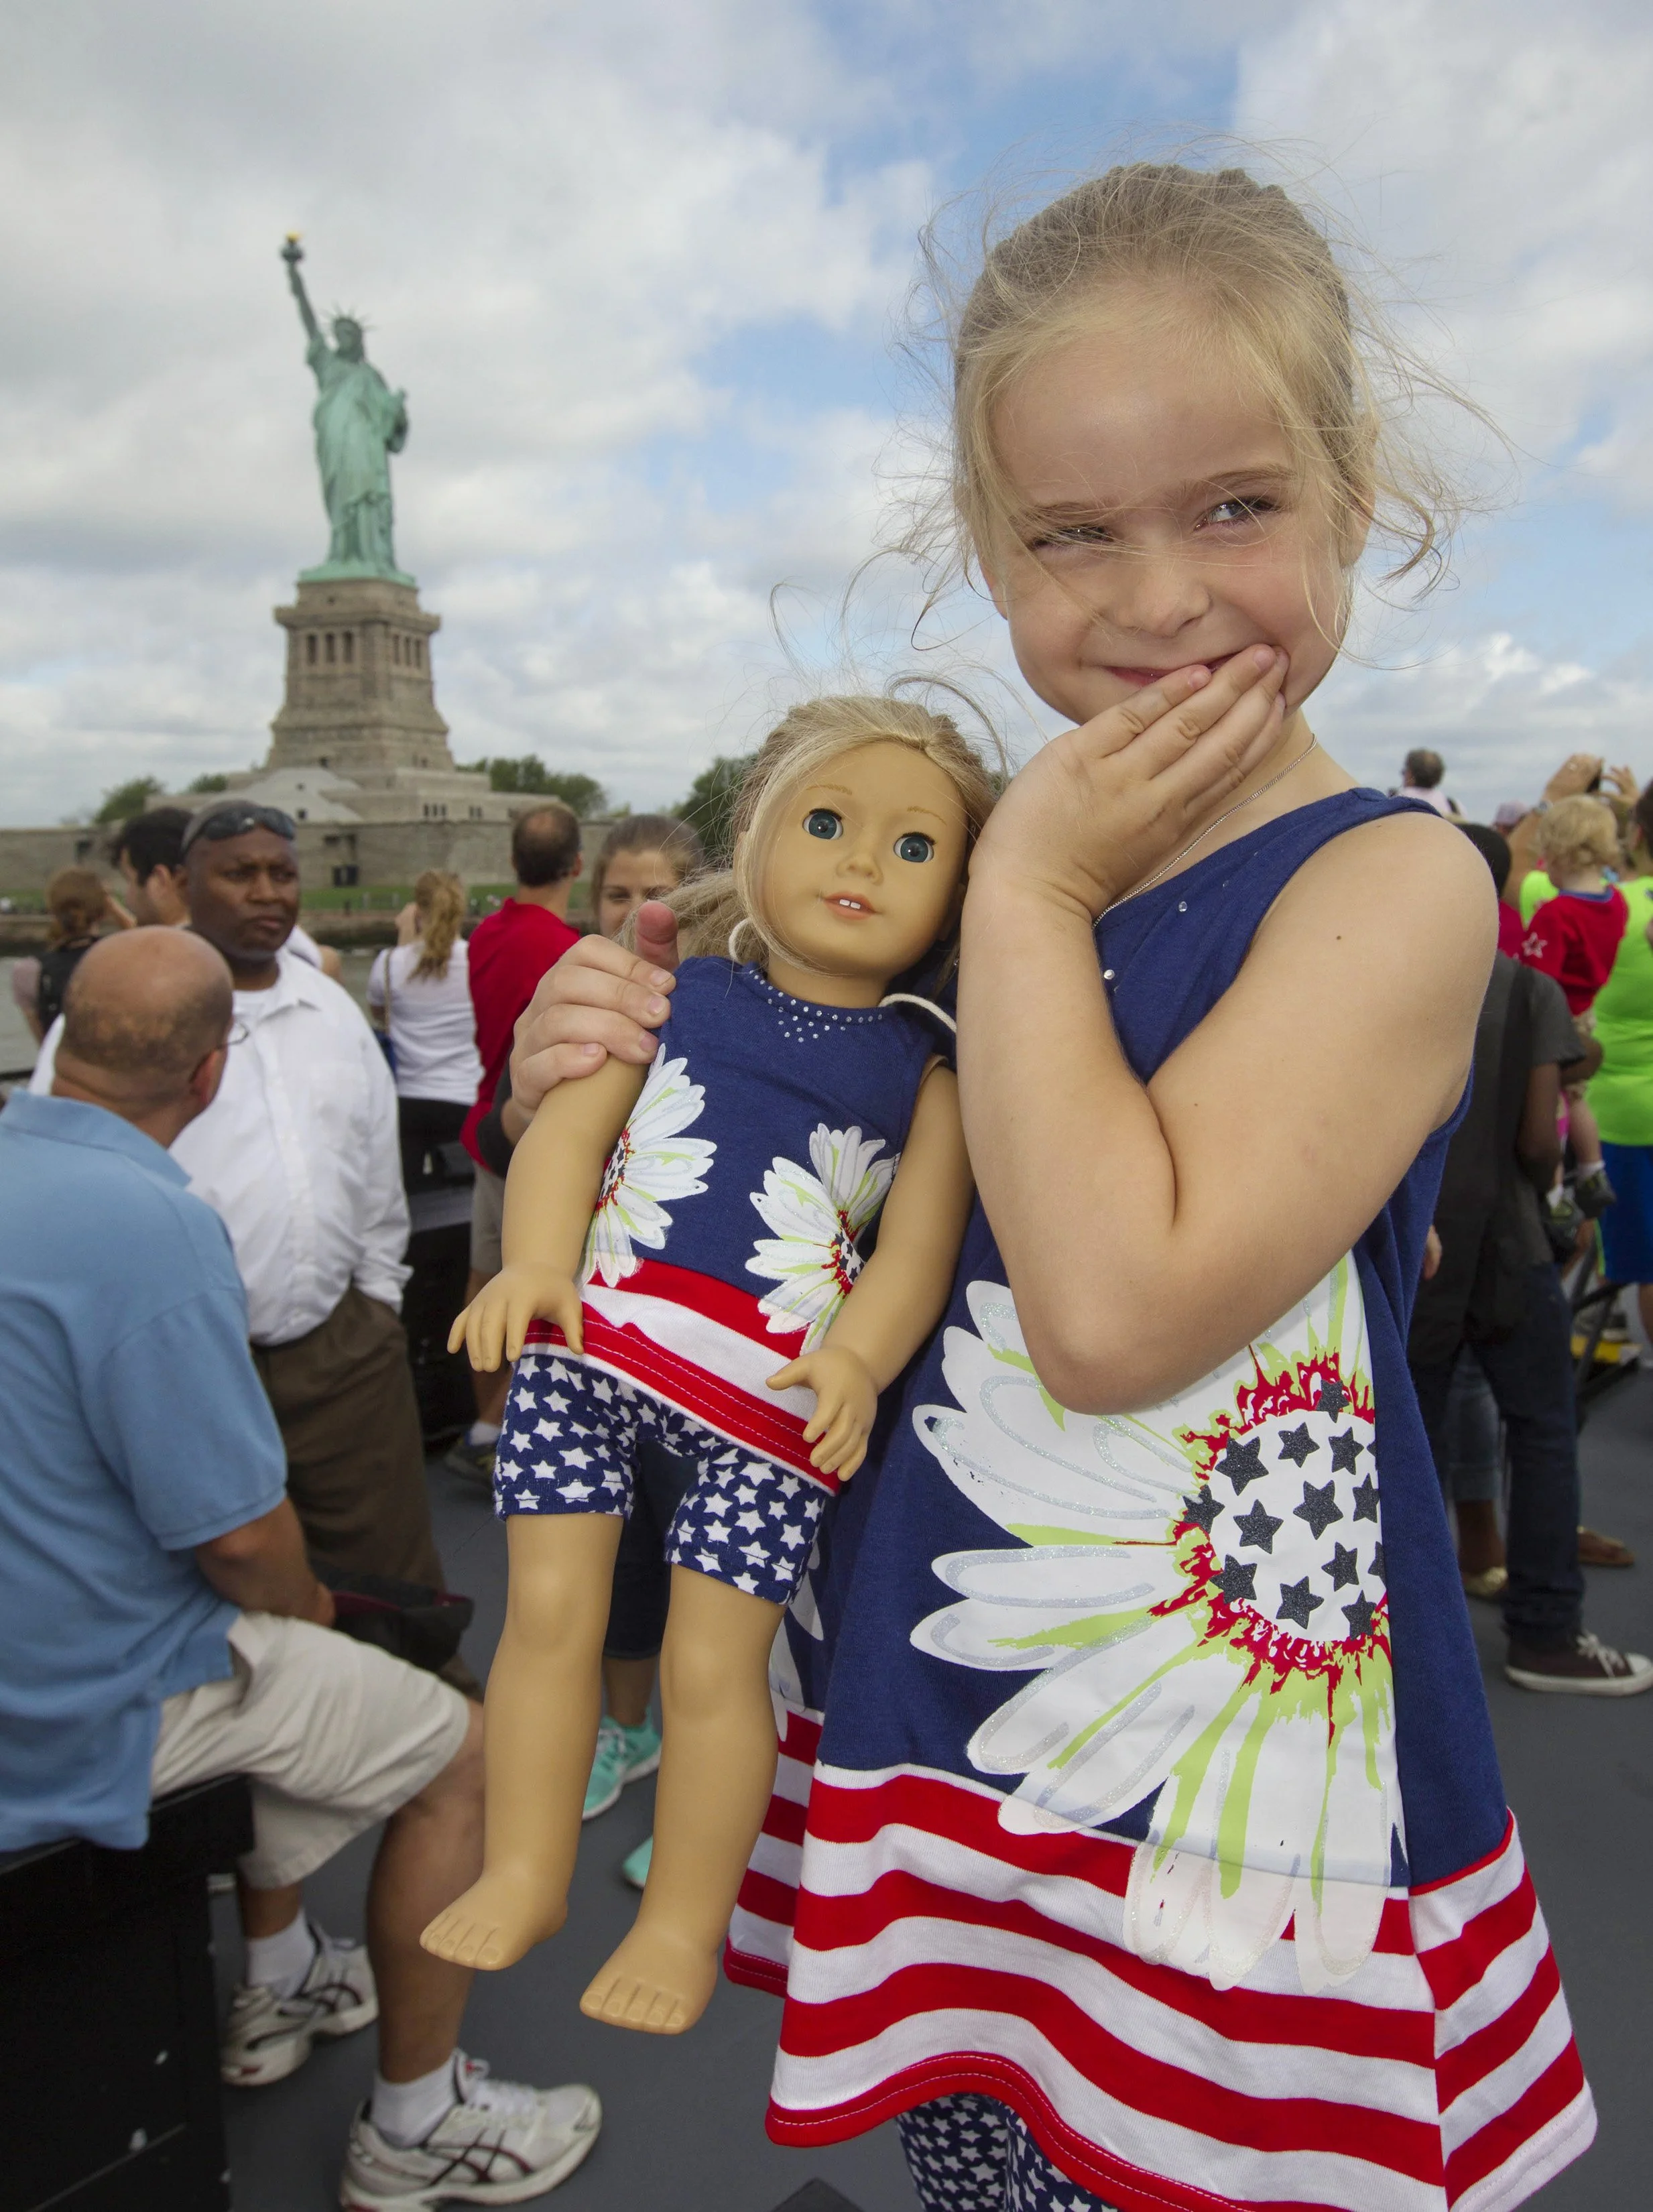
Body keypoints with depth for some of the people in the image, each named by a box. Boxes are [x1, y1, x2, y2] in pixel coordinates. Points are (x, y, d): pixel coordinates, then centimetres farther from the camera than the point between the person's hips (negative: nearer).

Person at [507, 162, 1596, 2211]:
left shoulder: (1392, 880, -14)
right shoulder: (959, 876, 3)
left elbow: (1113, 1310, -27)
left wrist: (1029, 888, -18)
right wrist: (600, 1070, -6)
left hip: (1222, 1780, -5)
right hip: (921, 1728, 6)